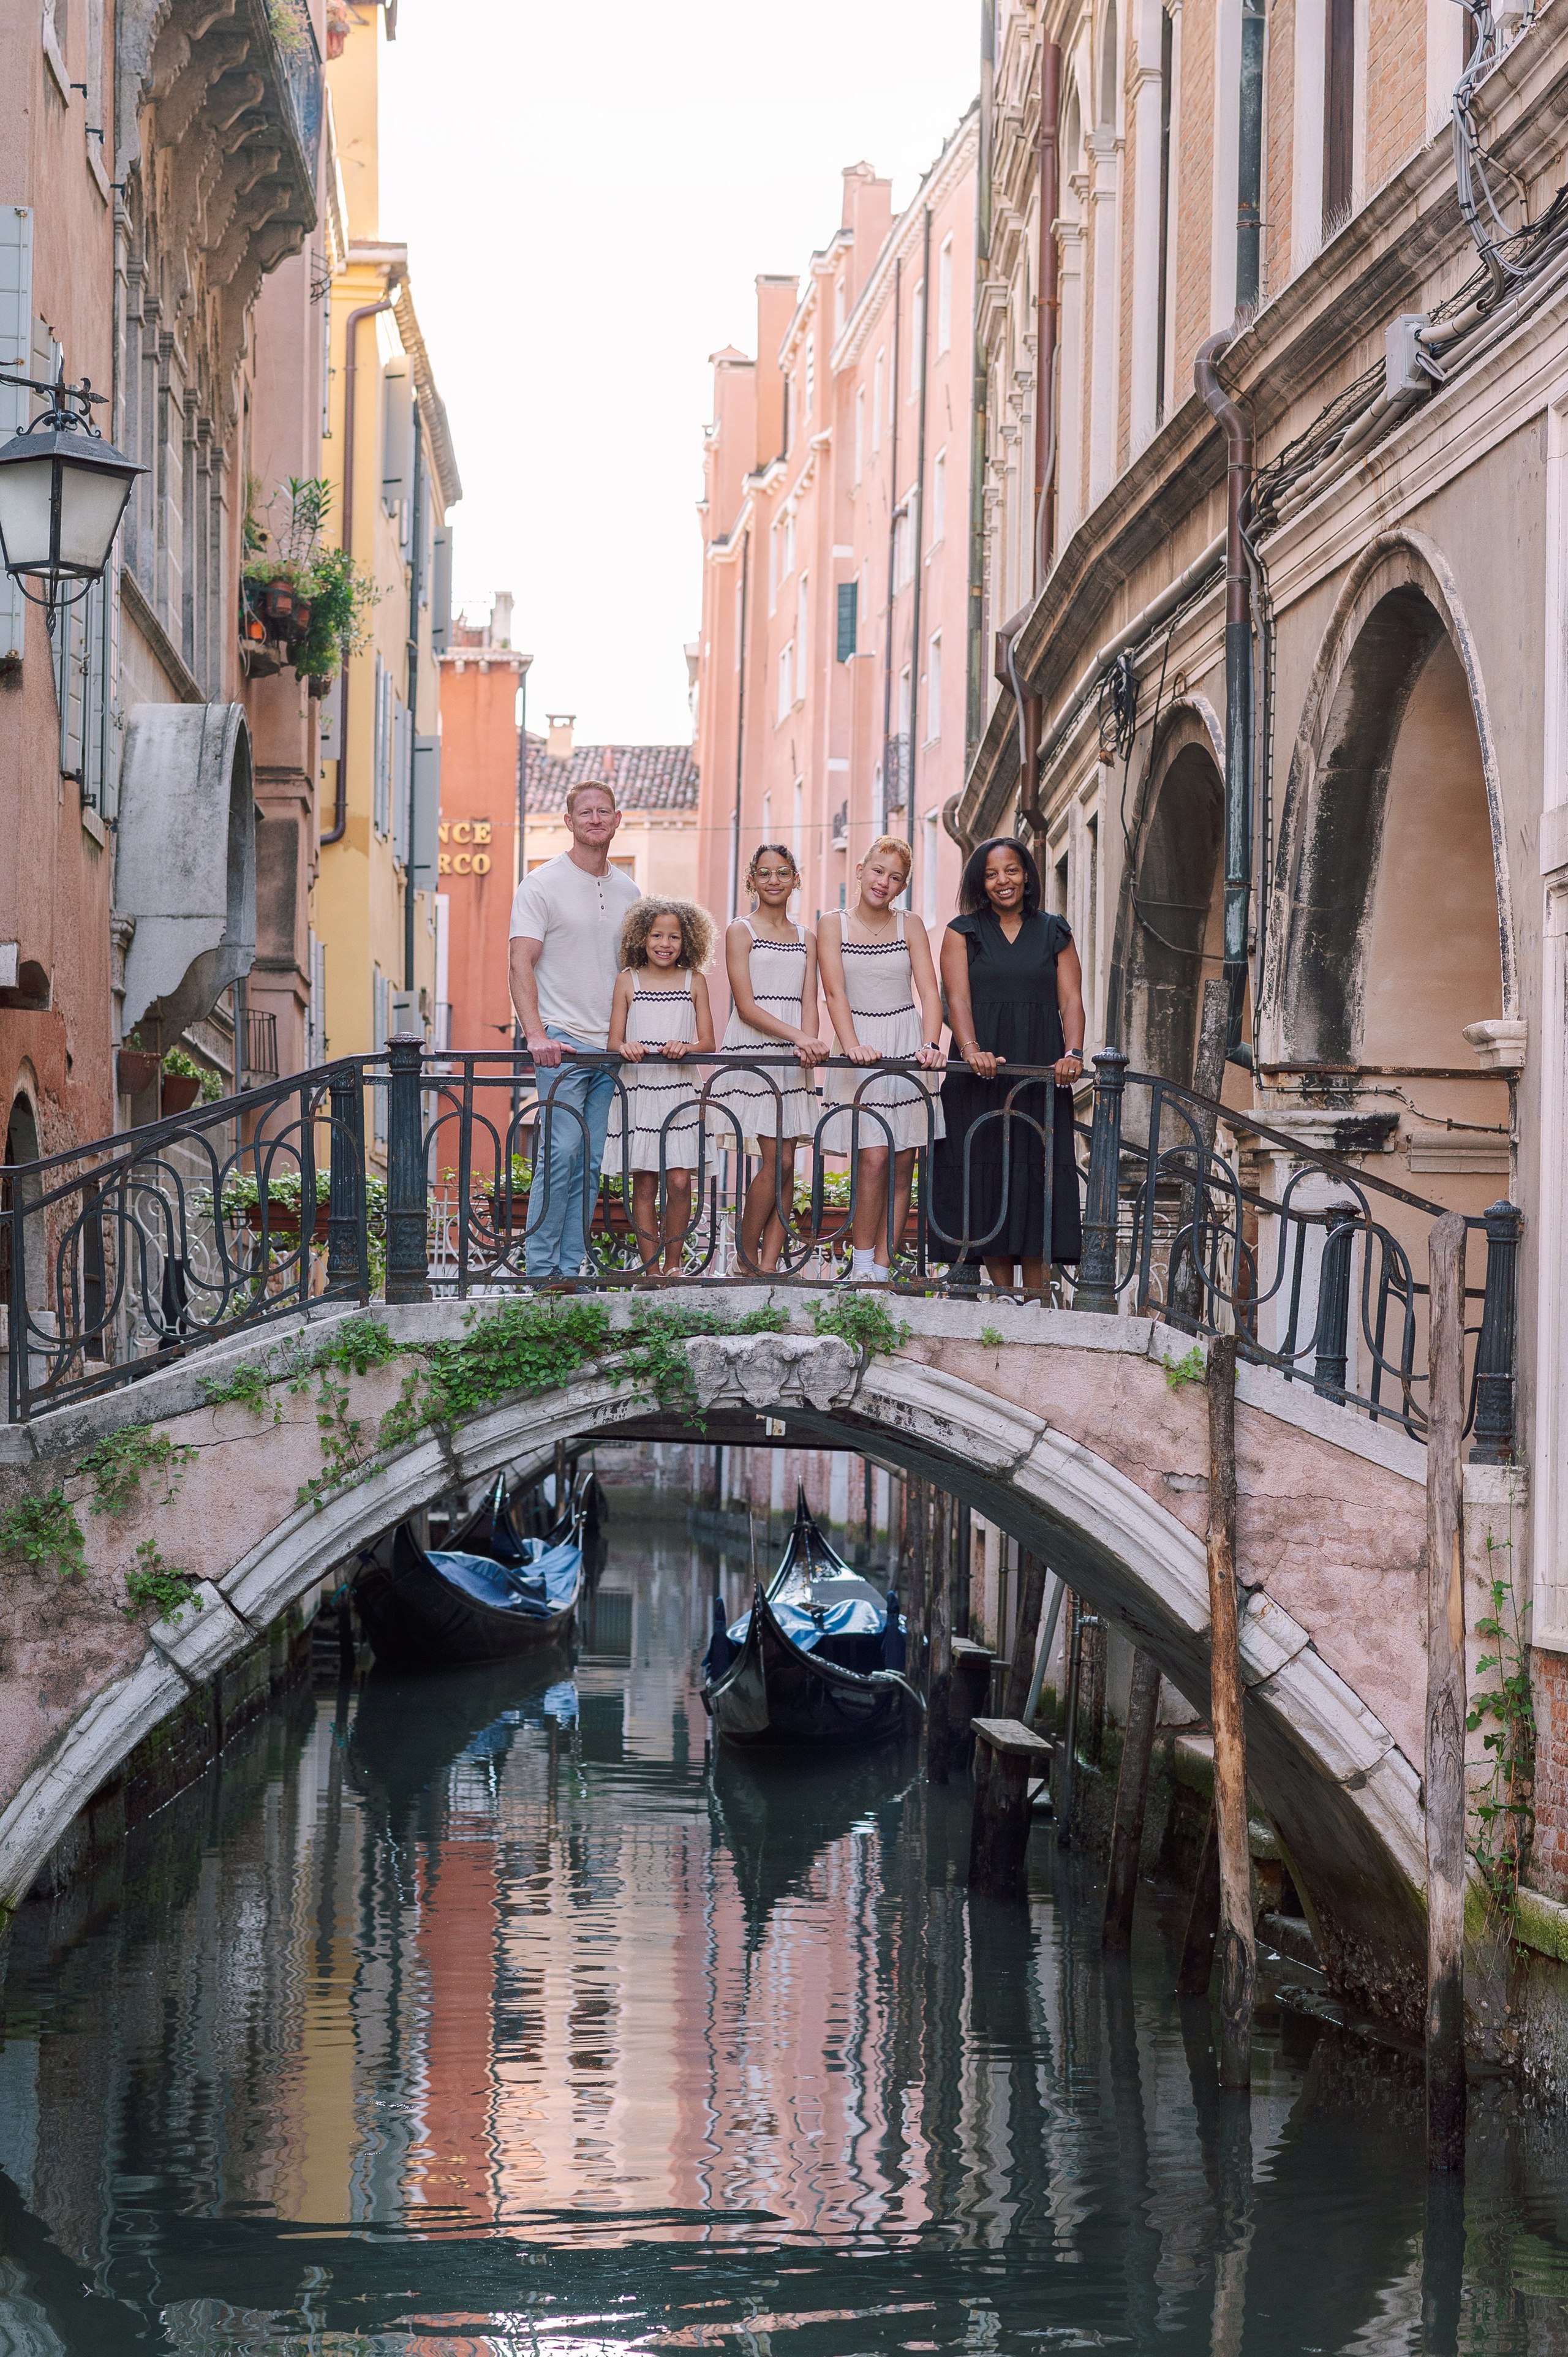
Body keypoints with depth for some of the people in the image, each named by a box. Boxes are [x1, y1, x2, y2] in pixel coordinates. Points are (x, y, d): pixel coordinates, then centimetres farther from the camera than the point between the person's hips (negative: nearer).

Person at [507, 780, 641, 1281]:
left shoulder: (627, 891, 14)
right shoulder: (543, 884, -3)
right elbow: (522, 965, -10)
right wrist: (536, 1034, -21)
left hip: (610, 1047, 6)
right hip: (561, 1042, -5)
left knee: (591, 1164, 4)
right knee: (562, 1153, -13)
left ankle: (570, 1270, 8)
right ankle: (541, 1271, -9)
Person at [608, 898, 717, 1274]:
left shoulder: (694, 982, 7)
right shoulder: (628, 980, 6)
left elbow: (708, 1043, 5)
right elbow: (614, 1040, 3)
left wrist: (685, 1048, -16)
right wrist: (626, 1047, -20)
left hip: (680, 1092, 0)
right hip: (639, 1089, 0)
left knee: (679, 1181, -5)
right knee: (644, 1183, 0)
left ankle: (673, 1265, 8)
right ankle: (651, 1269, 5)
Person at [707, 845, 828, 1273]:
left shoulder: (805, 939, 15)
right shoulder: (741, 932, 0)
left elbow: (808, 1001, 5)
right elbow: (746, 1006, -9)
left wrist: (807, 1044, -16)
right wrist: (798, 1036, -20)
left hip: (792, 1061, 5)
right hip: (750, 1056, -5)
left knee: (785, 1162, -1)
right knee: (777, 1161, -12)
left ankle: (769, 1266, 0)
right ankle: (747, 1258, 2)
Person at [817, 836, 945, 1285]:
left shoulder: (910, 927, 7)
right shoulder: (833, 924, 1)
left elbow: (929, 992, -1)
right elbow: (836, 992, -9)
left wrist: (930, 1045, -18)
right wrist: (851, 1045, -24)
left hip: (907, 1046, 3)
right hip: (862, 1049, -3)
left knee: (903, 1162, -1)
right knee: (873, 1157, -14)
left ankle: (881, 1268, 4)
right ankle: (861, 1266, -3)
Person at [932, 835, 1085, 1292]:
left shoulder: (1054, 933, 13)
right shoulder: (963, 933, 9)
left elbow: (1071, 1000, 3)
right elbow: (957, 997, -5)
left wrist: (1073, 1053, -15)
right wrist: (971, 1049, -23)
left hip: (1040, 1074, 1)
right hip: (982, 1073, -1)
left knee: (1038, 1176, -5)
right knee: (987, 1176, -5)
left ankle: (1036, 1297, -5)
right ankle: (1001, 1293, -2)